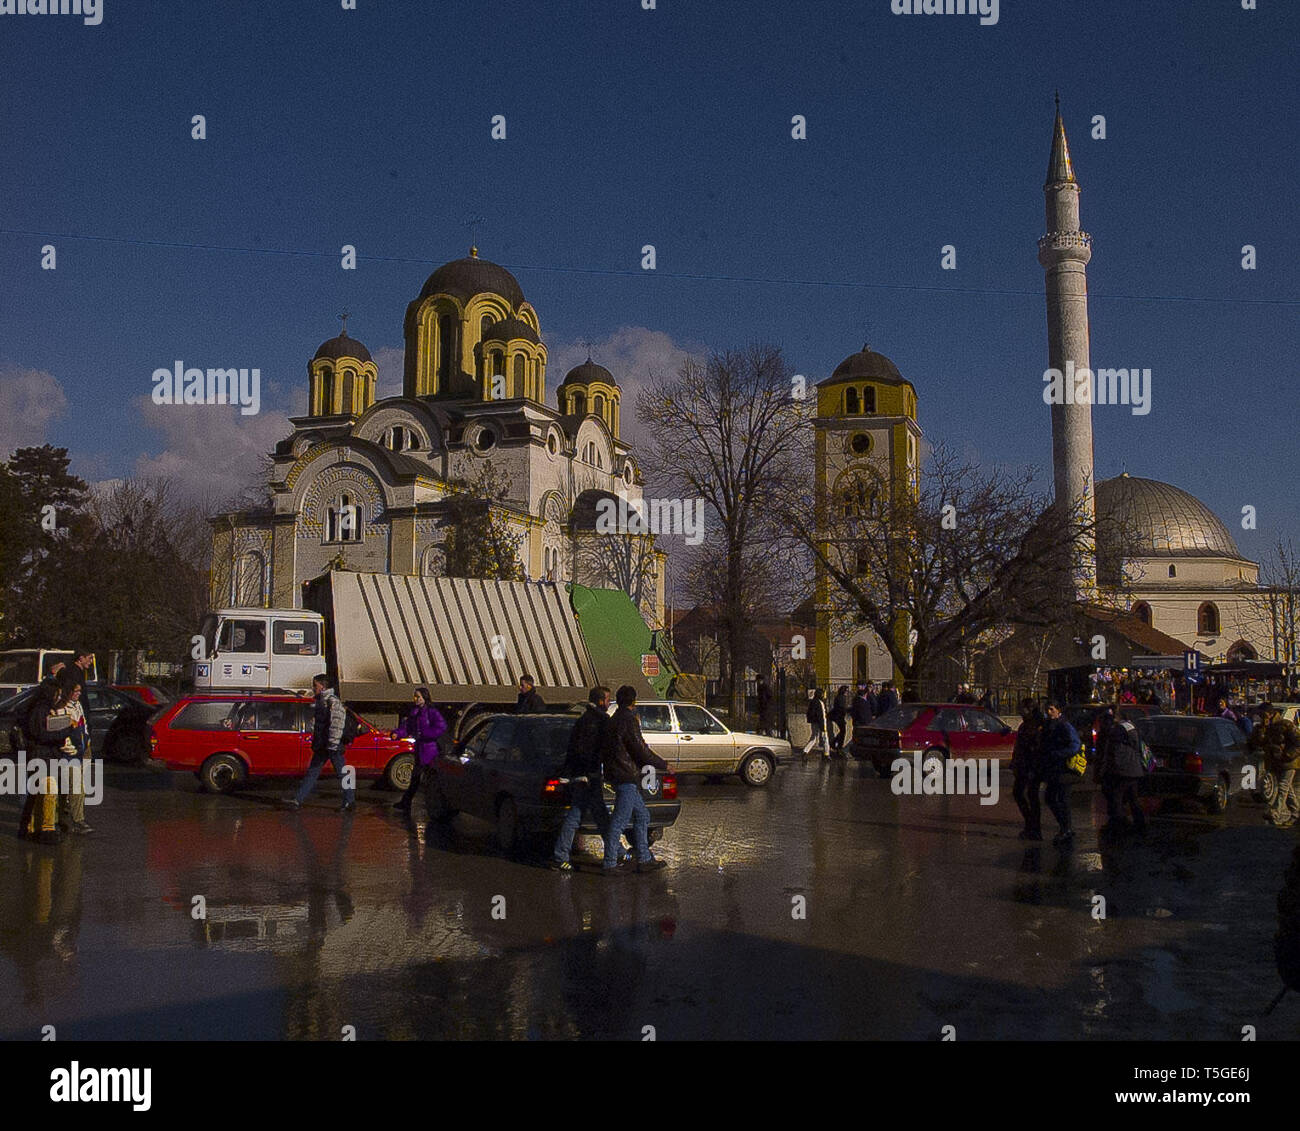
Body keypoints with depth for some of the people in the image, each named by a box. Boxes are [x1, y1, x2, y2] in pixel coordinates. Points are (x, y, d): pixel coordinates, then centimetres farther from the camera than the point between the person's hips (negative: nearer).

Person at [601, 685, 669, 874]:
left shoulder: (616, 720, 16)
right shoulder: (628, 720, -15)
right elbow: (641, 750, -16)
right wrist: (663, 765, -4)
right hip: (627, 777, -10)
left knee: (642, 817, 15)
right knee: (619, 821, -5)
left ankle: (644, 860, 18)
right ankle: (609, 863, -1)